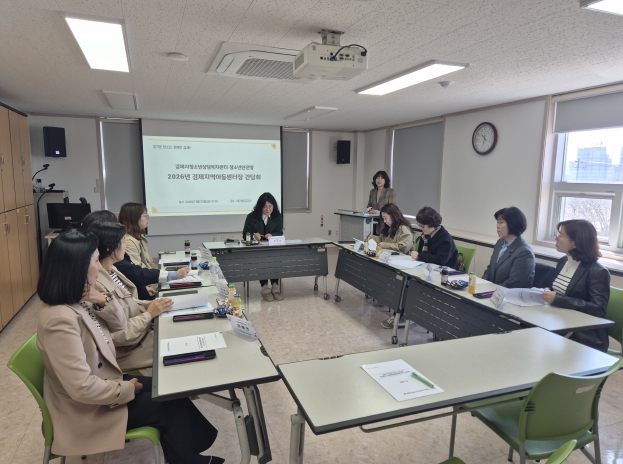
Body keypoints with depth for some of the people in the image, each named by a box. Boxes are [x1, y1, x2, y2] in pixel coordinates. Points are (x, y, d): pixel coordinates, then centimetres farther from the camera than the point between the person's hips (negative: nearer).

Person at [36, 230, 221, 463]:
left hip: (101, 383, 8)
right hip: (88, 409, -8)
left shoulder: (77, 300, -6)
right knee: (170, 405, -1)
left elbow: (118, 325, 7)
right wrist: (128, 389, -16)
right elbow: (83, 388, -32)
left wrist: (103, 301, -14)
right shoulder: (60, 319, -33)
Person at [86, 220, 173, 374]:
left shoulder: (111, 270, 1)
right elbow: (115, 335, -24)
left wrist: (151, 304, -4)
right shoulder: (96, 285, -27)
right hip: (127, 350, -8)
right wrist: (149, 314, -18)